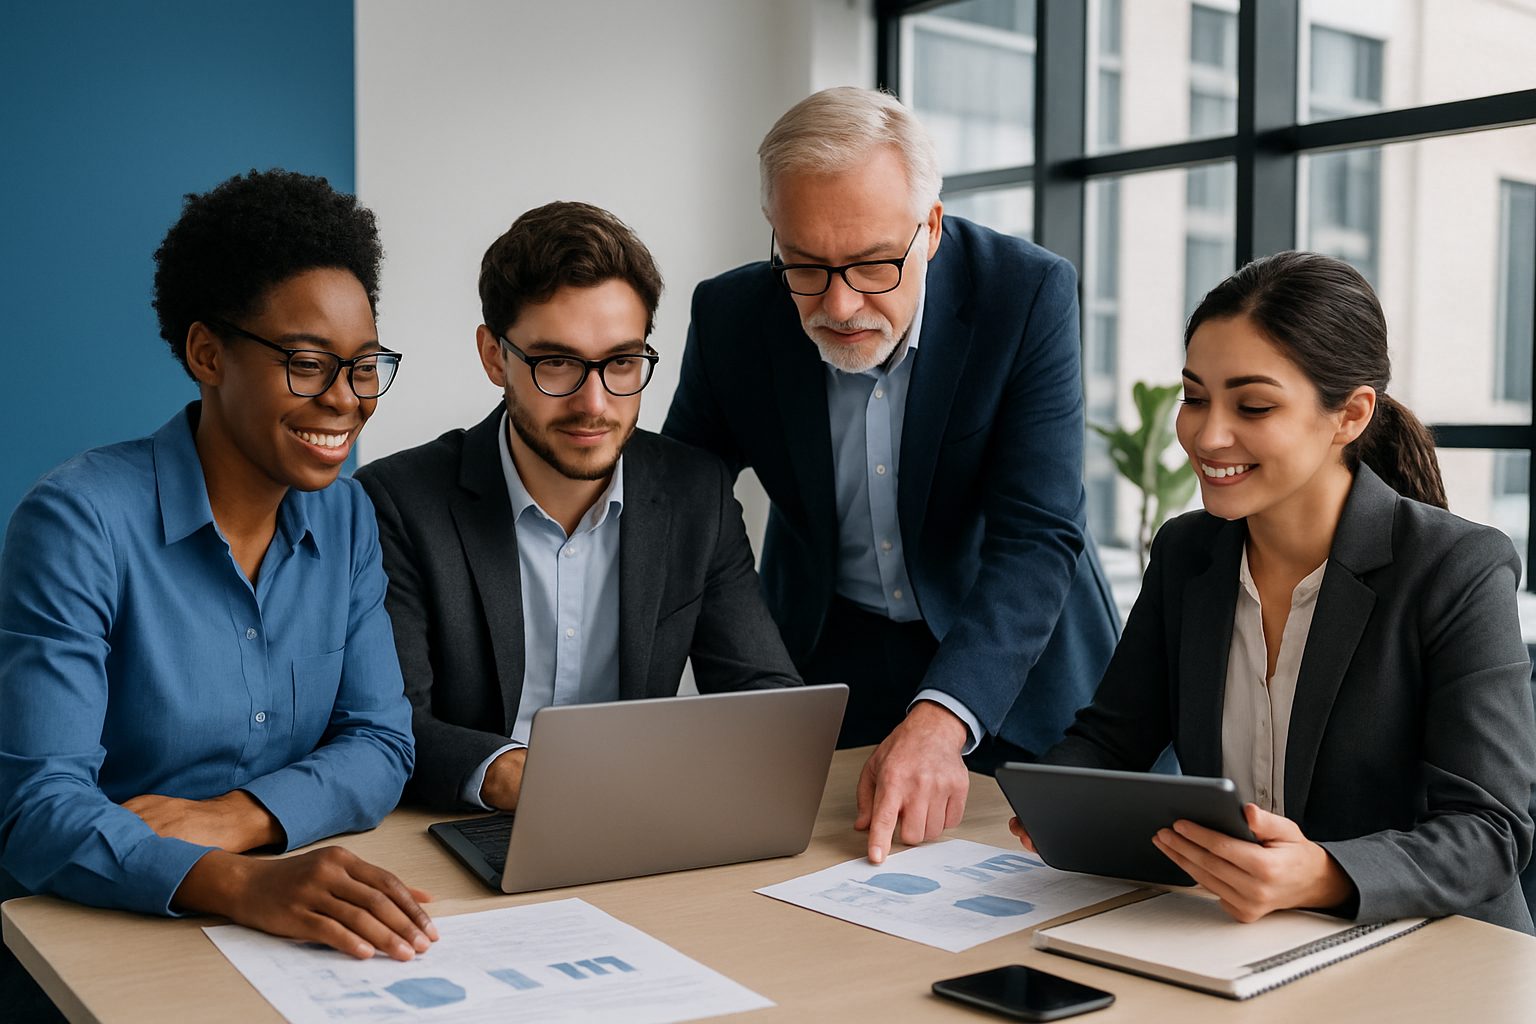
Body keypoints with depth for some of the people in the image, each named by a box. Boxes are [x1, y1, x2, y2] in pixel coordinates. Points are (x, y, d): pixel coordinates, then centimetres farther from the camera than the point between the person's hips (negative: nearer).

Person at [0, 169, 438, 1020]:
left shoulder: (344, 518, 6)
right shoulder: (80, 521, -12)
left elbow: (381, 744, 4)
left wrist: (233, 817, -15)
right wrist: (238, 885, -36)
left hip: (302, 941, 5)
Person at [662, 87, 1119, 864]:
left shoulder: (1028, 294, -20)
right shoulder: (729, 316, -13)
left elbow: (1035, 536, -27)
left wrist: (938, 720, -41)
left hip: (1011, 655, -1)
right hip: (825, 655, 1)